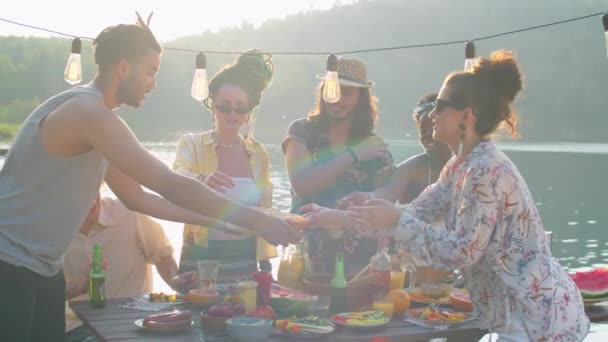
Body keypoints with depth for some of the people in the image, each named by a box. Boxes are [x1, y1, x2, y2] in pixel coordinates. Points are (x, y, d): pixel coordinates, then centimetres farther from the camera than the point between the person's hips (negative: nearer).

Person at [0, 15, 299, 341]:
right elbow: (172, 186, -25)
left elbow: (136, 197, 15)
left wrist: (212, 221, 10)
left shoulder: (93, 115, 11)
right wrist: (256, 221, -21)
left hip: (42, 268, 10)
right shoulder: (87, 111, -21)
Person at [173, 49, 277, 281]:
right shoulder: (191, 144, -1)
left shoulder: (259, 154, 10)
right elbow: (178, 177, -22)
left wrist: (266, 266, 12)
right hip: (200, 261, -3)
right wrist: (200, 180, -44)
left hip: (246, 264, 3)